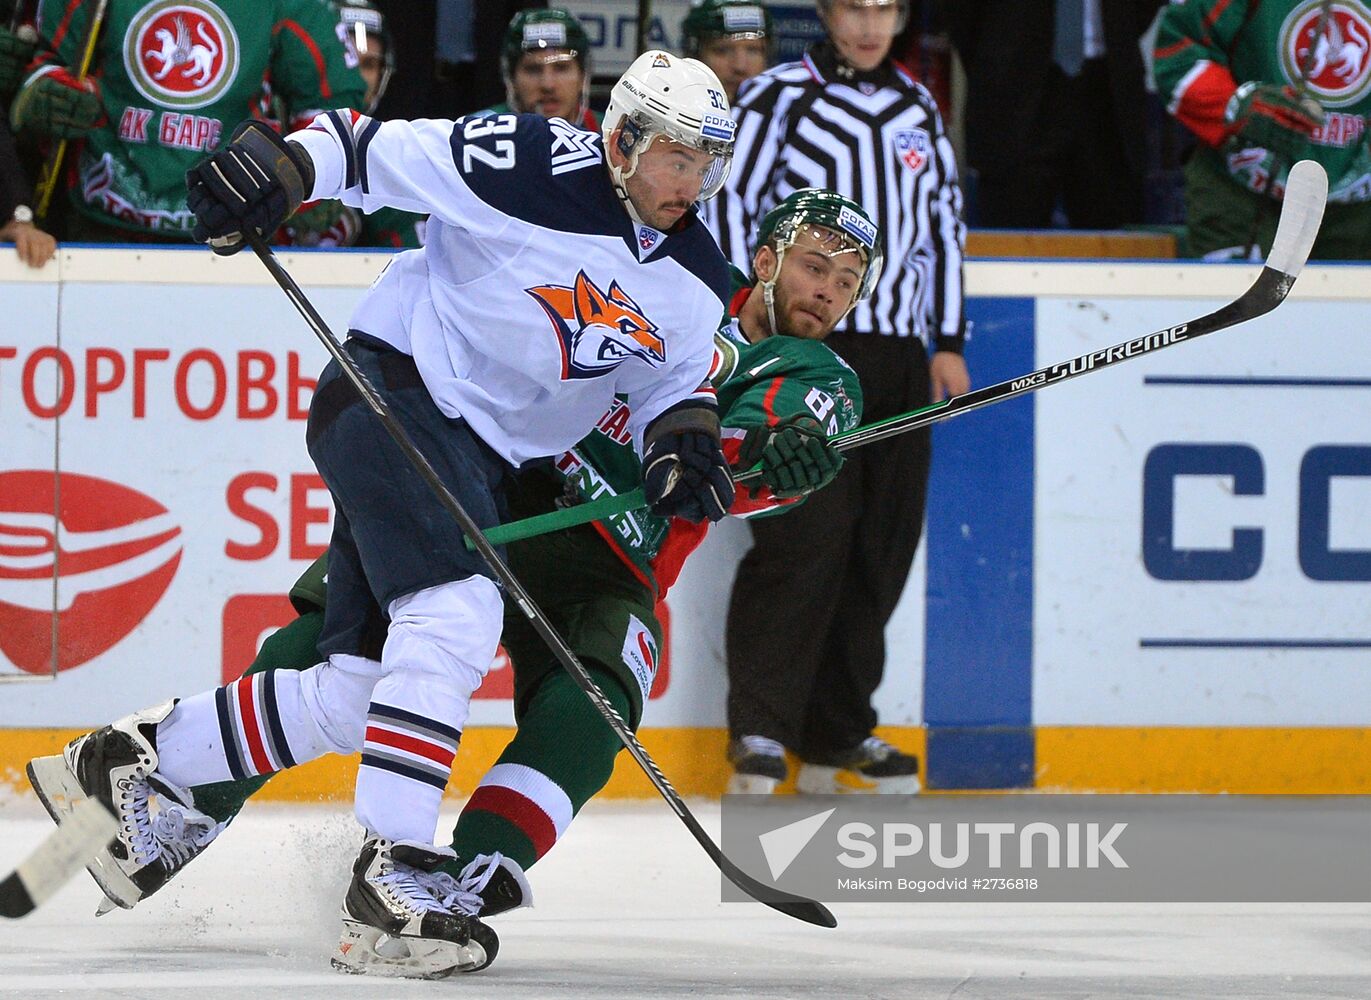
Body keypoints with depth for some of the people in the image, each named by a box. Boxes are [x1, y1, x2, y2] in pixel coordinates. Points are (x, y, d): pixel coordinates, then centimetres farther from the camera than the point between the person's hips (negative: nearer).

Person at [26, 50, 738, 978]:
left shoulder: (697, 284, 6)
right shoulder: (542, 168, -15)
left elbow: (673, 383, 16)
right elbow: (375, 149, -12)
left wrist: (685, 439, -7)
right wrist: (283, 163, -29)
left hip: (484, 457, 8)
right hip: (392, 393, -8)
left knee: (354, 692, 5)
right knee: (457, 615, -27)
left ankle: (131, 761, 20)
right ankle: (389, 881, -28)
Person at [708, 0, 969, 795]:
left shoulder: (918, 108, 15)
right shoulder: (780, 97, -2)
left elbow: (944, 219, 22)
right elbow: (728, 204, -5)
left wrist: (948, 342, 18)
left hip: (899, 356, 6)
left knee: (881, 547, 4)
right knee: (808, 533, -15)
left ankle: (837, 732, 12)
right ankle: (760, 727, -12)